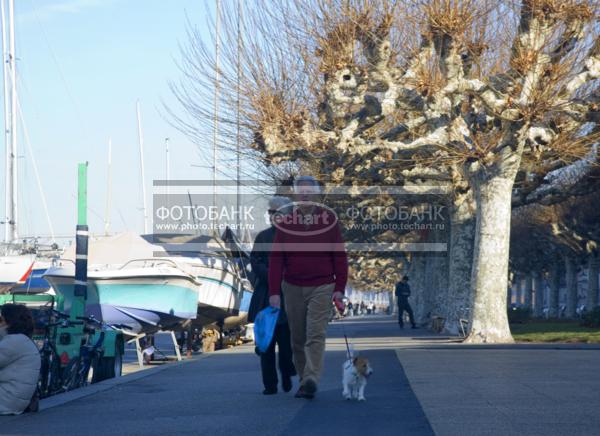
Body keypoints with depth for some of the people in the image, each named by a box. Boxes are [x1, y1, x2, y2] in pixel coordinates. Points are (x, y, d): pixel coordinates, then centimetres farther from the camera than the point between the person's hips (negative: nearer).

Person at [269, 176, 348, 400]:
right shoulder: (285, 223, 2)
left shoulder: (329, 220, 0)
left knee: (316, 335, -13)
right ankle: (304, 380, 17)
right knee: (297, 338, 7)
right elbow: (276, 259, 1)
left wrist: (339, 288, -5)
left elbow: (339, 256, 2)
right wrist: (274, 292, -6)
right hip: (293, 287, 2)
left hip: (322, 287, -2)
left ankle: (311, 380, -21)